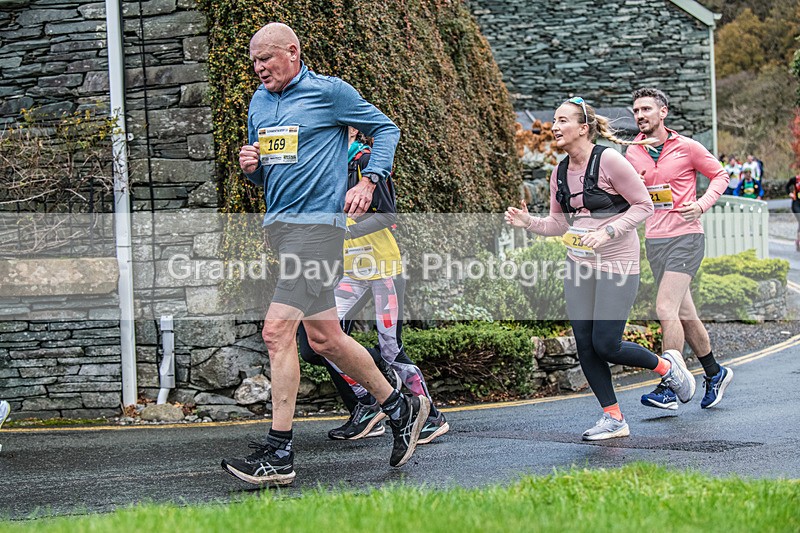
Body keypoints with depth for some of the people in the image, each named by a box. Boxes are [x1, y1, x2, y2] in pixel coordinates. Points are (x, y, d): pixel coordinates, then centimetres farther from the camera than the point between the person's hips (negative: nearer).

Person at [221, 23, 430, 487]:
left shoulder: (330, 91, -4)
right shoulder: (258, 103, 16)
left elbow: (386, 128, 4)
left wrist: (369, 182, -9)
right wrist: (251, 166, 1)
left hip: (317, 222, -8)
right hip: (277, 224, 8)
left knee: (277, 331, -16)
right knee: (322, 336, 11)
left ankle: (279, 454, -11)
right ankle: (400, 408, 28)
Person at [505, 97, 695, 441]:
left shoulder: (609, 160, -14)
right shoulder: (560, 172, 6)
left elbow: (644, 205, -10)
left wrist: (607, 232, -20)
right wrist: (528, 222, -6)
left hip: (617, 263, -7)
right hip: (579, 263, 7)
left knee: (606, 345, -7)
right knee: (584, 345, 2)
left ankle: (667, 366, 21)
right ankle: (613, 419, 14)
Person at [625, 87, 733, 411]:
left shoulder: (687, 147, -5)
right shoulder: (632, 154, 8)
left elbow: (720, 175, 5)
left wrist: (702, 204, -11)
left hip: (685, 237, -6)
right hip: (654, 241, 6)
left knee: (665, 309, -17)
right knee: (684, 314, 12)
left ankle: (668, 390, -15)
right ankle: (714, 373, 29)